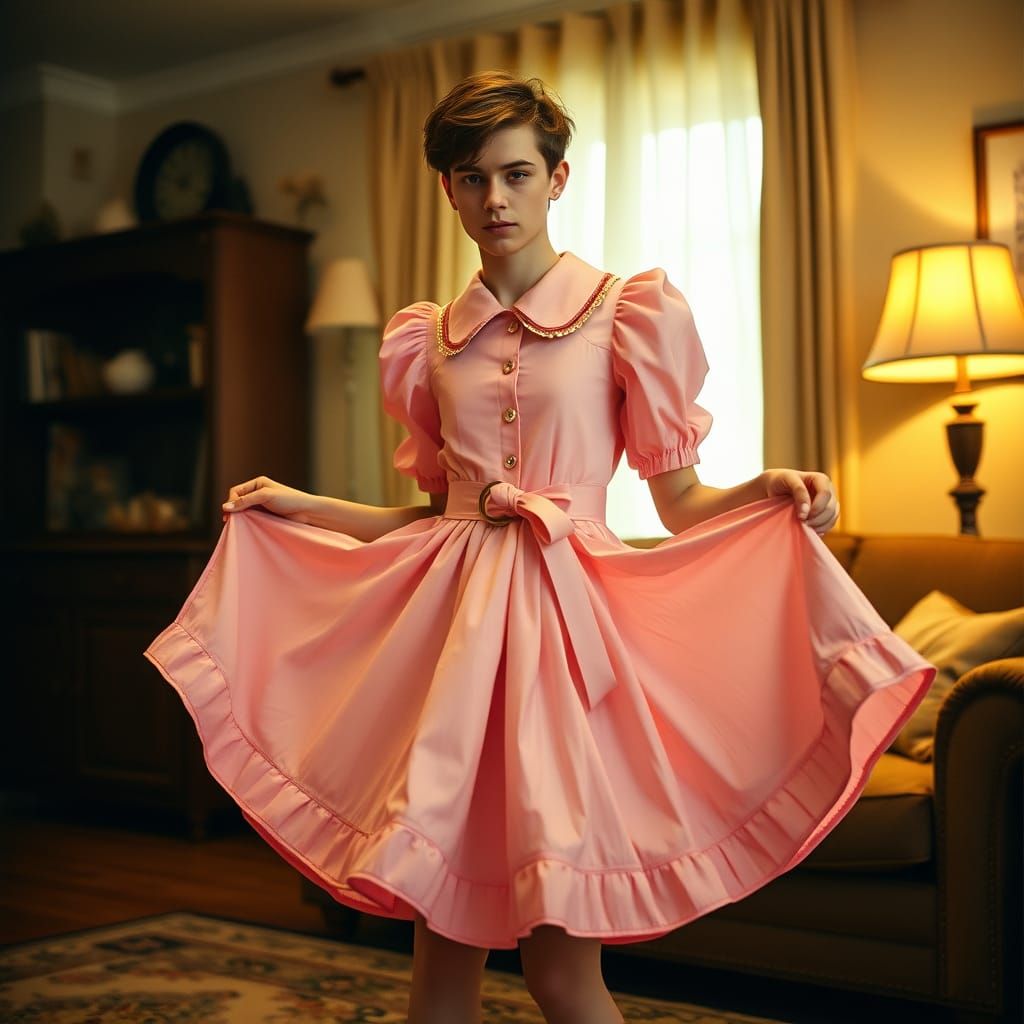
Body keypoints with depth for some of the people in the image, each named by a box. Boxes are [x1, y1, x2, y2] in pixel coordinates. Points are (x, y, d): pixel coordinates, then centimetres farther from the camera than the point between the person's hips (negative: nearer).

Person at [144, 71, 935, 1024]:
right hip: (454, 620, 4)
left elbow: (680, 502, 1)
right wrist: (300, 506, 18)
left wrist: (766, 492, -18)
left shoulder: (628, 312, 3)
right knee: (442, 942, 7)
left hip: (565, 620, -3)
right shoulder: (427, 340, 14)